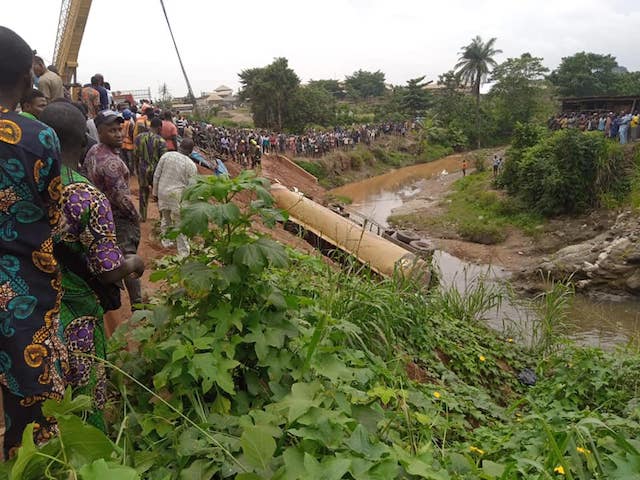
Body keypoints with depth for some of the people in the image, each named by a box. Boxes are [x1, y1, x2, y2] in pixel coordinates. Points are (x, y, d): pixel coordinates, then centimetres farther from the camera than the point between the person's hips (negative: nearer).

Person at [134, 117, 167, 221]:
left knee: (143, 193, 20)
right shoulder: (161, 141, -14)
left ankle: (142, 216, 29)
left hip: (142, 169, 4)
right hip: (156, 170, -3)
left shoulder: (139, 137, 0)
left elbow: (135, 155, 6)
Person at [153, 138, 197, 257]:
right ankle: (183, 252, 10)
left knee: (165, 218, 25)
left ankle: (166, 242, 39)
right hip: (178, 196, -3)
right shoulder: (191, 165, -10)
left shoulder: (166, 155, -3)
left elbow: (156, 176, 2)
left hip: (163, 193, 4)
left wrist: (155, 192, 13)